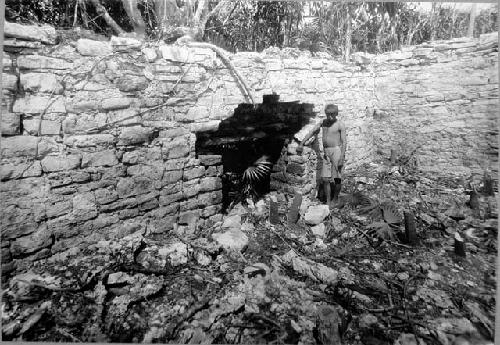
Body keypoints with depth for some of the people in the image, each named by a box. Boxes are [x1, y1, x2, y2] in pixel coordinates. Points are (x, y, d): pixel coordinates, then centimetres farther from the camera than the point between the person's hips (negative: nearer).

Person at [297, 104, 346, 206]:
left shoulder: (340, 125, -4)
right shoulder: (323, 122, 11)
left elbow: (344, 142, -7)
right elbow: (311, 132, 6)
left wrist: (342, 157, -15)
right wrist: (301, 144, -5)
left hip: (337, 151, -5)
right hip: (326, 153, 5)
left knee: (337, 178, 0)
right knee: (325, 179, 2)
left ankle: (335, 199, 20)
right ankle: (328, 202, 11)